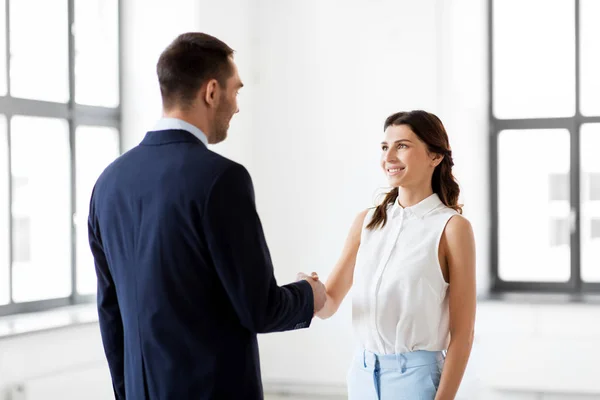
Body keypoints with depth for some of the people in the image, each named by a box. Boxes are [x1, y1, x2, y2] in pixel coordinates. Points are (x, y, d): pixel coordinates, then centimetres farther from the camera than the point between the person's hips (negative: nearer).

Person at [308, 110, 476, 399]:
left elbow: (462, 332, -10)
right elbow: (330, 302, 5)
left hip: (416, 375, -5)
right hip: (362, 373, 5)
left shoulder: (452, 227, -9)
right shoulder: (366, 221, 5)